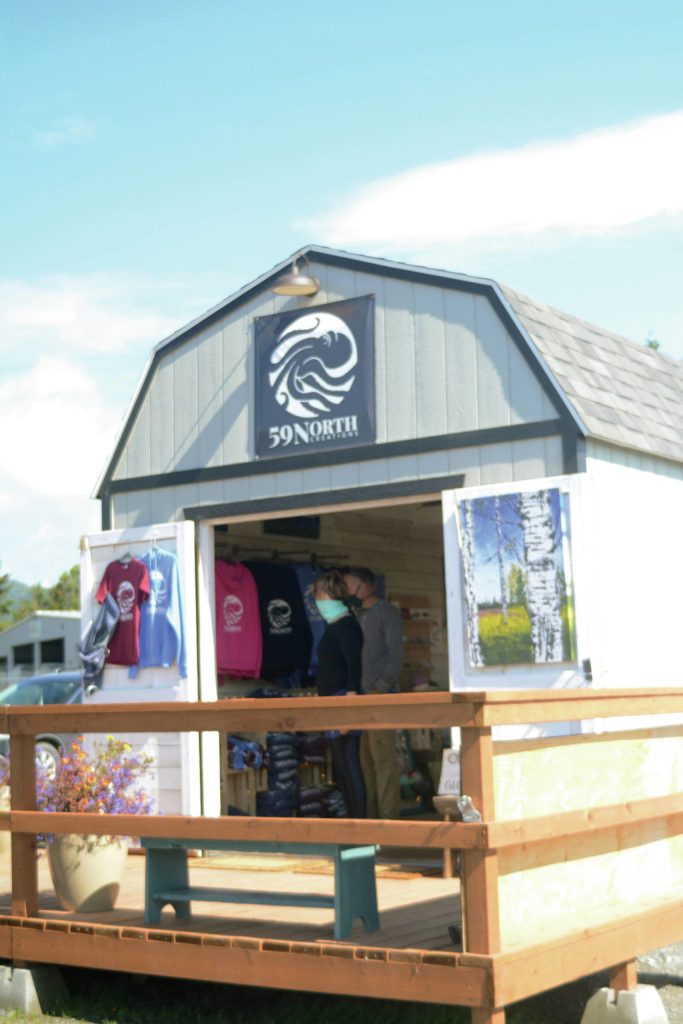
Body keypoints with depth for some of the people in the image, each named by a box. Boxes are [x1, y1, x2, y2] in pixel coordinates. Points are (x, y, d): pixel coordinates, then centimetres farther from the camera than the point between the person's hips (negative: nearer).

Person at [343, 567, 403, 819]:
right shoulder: (361, 615, 17)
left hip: (381, 695, -8)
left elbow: (396, 657, -12)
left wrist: (381, 687, -16)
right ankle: (372, 815, 14)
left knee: (383, 758, -8)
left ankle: (389, 815, -6)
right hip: (364, 696, 8)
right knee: (367, 759, 9)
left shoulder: (387, 613, -5)